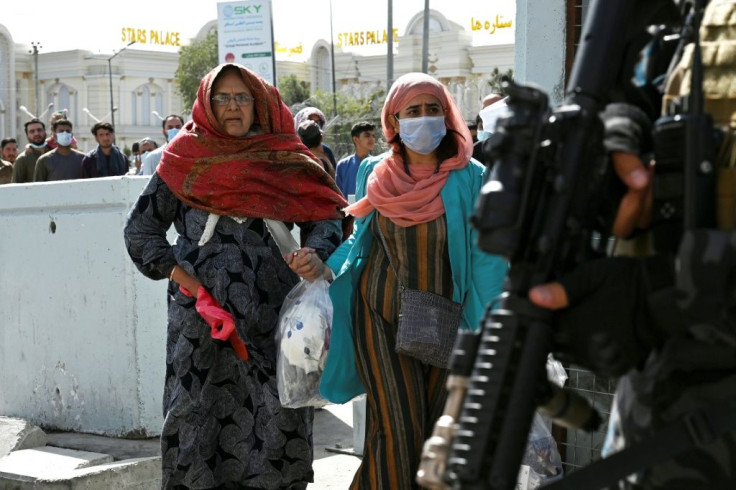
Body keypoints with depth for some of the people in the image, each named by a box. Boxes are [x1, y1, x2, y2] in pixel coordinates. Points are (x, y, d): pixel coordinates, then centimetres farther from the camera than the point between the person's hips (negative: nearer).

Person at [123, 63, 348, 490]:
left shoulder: (284, 161, 8)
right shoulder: (185, 161, 7)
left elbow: (326, 216, 9)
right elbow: (141, 227, 10)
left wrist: (316, 253, -13)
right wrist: (176, 272, -5)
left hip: (273, 315, 1)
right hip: (201, 312, -1)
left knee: (277, 419, 0)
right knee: (199, 422, -1)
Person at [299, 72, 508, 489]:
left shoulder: (470, 178, -5)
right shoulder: (376, 173, 2)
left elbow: (486, 260, -5)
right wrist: (327, 270, -3)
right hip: (382, 318, 0)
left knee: (433, 434, 2)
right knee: (399, 431, -8)